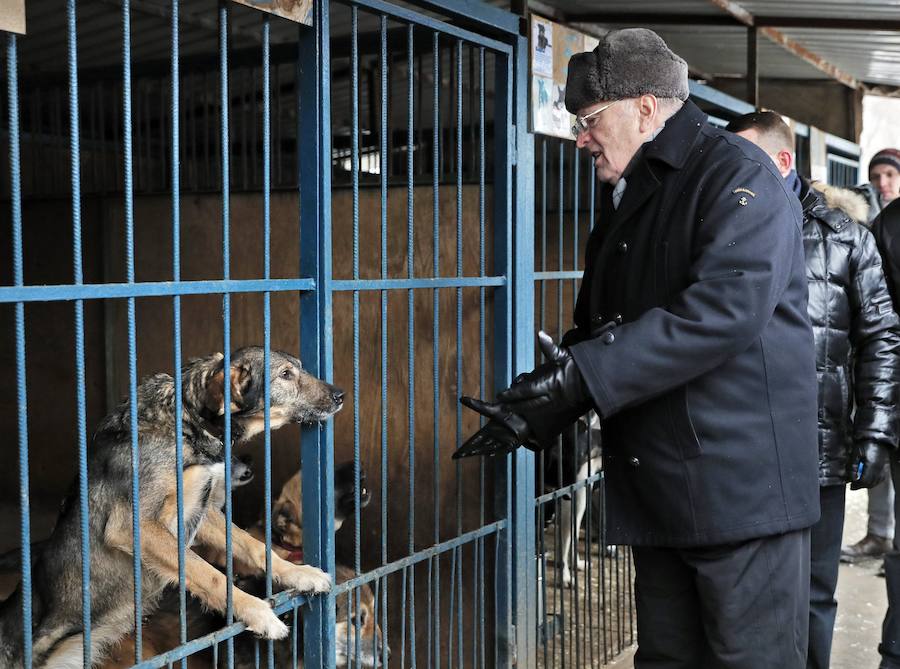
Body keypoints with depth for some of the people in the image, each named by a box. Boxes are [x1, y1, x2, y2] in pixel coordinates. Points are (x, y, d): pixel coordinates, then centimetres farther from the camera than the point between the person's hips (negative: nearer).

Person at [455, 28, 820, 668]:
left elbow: (724, 311, -24)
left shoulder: (738, 174, -9)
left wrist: (585, 375, -24)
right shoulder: (624, 199, 18)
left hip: (741, 488, -8)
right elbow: (598, 326, 19)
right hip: (656, 490, 8)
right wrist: (539, 404, 2)